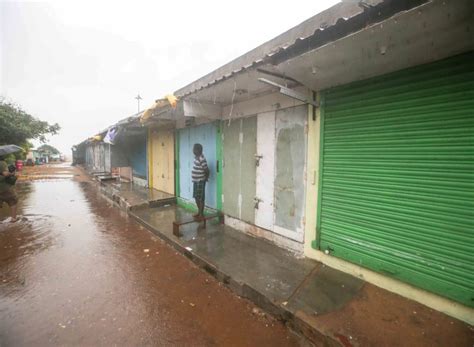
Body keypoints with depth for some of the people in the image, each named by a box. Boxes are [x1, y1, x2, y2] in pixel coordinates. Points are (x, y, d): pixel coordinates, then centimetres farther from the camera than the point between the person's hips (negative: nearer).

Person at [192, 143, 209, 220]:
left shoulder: (201, 159, -22)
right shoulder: (196, 157, 8)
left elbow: (207, 171, -20)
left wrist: (205, 178, -4)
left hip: (200, 182, -10)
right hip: (196, 181, 10)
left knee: (200, 198, 0)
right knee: (196, 197, 16)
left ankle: (201, 214, 12)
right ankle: (199, 212, 29)